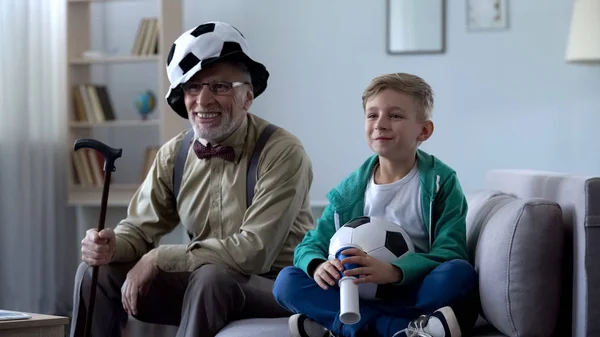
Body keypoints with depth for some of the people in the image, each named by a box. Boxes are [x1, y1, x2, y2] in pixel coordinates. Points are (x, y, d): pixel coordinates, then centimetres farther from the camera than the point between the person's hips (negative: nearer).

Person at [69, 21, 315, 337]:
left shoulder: (282, 153, -19)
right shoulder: (174, 155, 1)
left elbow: (255, 252, -27)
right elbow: (141, 227, 6)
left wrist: (158, 258, -23)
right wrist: (111, 245, -20)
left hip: (276, 287, -6)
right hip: (203, 286, 6)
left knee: (212, 276, -36)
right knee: (97, 272, -7)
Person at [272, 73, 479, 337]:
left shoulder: (441, 181, -2)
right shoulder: (350, 190, 9)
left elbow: (450, 252, -13)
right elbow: (312, 244, 7)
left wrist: (393, 272, -31)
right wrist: (318, 266, -20)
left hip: (418, 297, -3)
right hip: (363, 297, 3)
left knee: (460, 273, -34)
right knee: (286, 281, -17)